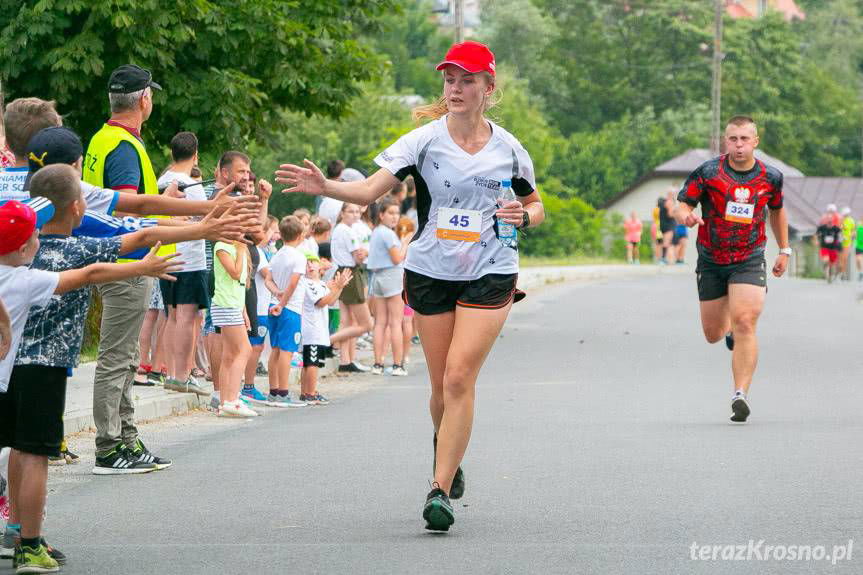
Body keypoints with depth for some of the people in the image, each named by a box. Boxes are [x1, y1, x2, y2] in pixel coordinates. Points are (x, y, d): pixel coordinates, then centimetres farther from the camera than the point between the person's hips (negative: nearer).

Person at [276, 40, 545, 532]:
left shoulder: (508, 148, 0)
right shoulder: (425, 140, -6)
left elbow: (536, 205, 15)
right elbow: (371, 189, -15)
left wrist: (524, 215, -9)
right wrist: (324, 187, -33)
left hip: (490, 275, -1)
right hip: (430, 273, 1)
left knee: (459, 379, -14)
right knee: (443, 385, 7)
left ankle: (441, 491, -11)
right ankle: (448, 454, 39)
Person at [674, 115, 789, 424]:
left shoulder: (770, 177, -3)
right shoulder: (707, 172, -10)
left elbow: (777, 210, 16)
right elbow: (681, 206, -9)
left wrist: (784, 250, 20)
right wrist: (686, 216, -33)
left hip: (749, 262, -1)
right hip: (711, 262, 1)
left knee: (744, 324, -20)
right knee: (713, 335, 11)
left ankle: (741, 395, -20)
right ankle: (729, 328, 50)